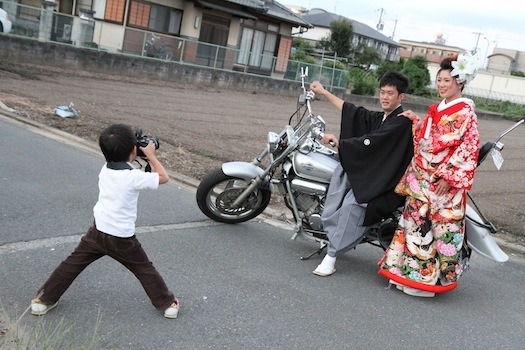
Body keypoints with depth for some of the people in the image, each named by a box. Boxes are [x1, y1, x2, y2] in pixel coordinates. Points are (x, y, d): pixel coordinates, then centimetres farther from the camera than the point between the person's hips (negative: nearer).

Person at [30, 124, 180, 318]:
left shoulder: (105, 170, -1)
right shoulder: (134, 177, -20)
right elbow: (164, 178, -7)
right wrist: (150, 155, 0)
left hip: (97, 231, 5)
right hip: (122, 240, -4)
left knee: (72, 264, 16)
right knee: (145, 270, 11)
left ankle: (44, 300, 24)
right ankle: (167, 304, 22)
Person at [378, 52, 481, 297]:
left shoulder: (465, 110, -7)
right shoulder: (437, 109, 17)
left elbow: (469, 147, -14)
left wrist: (449, 176, -19)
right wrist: (416, 121, 11)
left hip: (445, 182, -8)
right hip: (422, 179, 8)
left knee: (441, 225, -2)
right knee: (415, 220, 11)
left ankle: (427, 277, 6)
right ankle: (409, 271, 23)